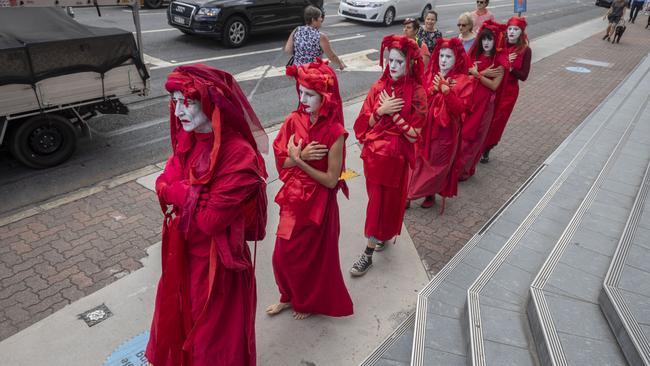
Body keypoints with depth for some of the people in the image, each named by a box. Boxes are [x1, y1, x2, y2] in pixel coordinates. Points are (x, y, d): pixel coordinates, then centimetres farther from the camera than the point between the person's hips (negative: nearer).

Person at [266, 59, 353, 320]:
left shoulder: (334, 132, -20)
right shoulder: (294, 120, -5)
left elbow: (330, 180, -19)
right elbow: (281, 162, -3)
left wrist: (299, 161, -24)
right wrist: (301, 156, -22)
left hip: (318, 202, -5)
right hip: (293, 198, 5)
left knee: (312, 255, 14)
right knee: (284, 254, 17)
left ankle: (312, 302, 41)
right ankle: (290, 296, 44)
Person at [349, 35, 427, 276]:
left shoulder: (417, 93, -11)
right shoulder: (379, 87, 0)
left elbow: (413, 135, -14)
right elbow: (365, 123, 0)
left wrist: (393, 114, -18)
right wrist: (381, 110, -17)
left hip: (395, 156, -4)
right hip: (374, 153, 4)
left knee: (385, 202, 5)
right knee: (377, 200, 17)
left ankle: (369, 253, 14)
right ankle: (382, 236, 42)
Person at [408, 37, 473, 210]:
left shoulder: (463, 81, -9)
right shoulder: (430, 74, 4)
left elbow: (460, 108, -18)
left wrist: (446, 90, -28)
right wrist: (432, 89, -18)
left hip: (445, 131, -3)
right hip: (425, 126, 4)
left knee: (438, 164, 9)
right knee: (419, 160, 9)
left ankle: (430, 193, 27)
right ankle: (411, 192, 22)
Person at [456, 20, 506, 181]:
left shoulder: (500, 60, -9)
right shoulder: (474, 54, 5)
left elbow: (494, 85, -14)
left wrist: (476, 74, -16)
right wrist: (484, 73, -15)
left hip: (484, 102, -4)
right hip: (467, 98, 4)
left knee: (472, 136, 4)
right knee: (460, 132, 6)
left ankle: (464, 169, 18)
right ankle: (453, 165, 19)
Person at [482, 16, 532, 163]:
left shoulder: (525, 51, -5)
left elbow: (523, 76, -8)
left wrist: (510, 68, -21)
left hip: (509, 91, 0)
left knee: (498, 121, 8)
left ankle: (486, 149, 25)